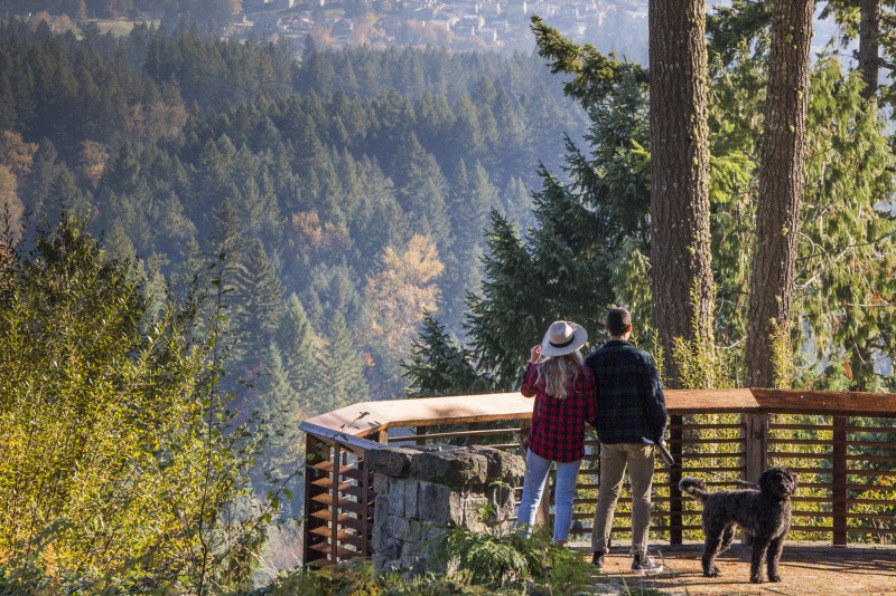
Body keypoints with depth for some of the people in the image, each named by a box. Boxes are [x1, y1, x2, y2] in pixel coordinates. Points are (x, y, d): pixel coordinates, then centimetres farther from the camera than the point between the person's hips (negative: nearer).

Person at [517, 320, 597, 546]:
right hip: (571, 445, -1)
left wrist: (531, 362, 26)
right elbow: (592, 415, -6)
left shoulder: (540, 370, -6)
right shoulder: (584, 375, -11)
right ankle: (560, 543, -3)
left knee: (532, 491, 13)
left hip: (541, 441, 1)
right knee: (564, 497, 3)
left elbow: (526, 391, 17)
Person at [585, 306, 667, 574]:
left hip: (609, 439, 3)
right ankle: (640, 556, 0)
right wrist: (658, 434, 2)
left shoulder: (593, 360, 1)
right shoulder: (641, 359, -10)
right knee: (641, 496, 2)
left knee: (607, 494, 11)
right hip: (639, 436, -3)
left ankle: (598, 551, 6)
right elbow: (655, 399, -9)